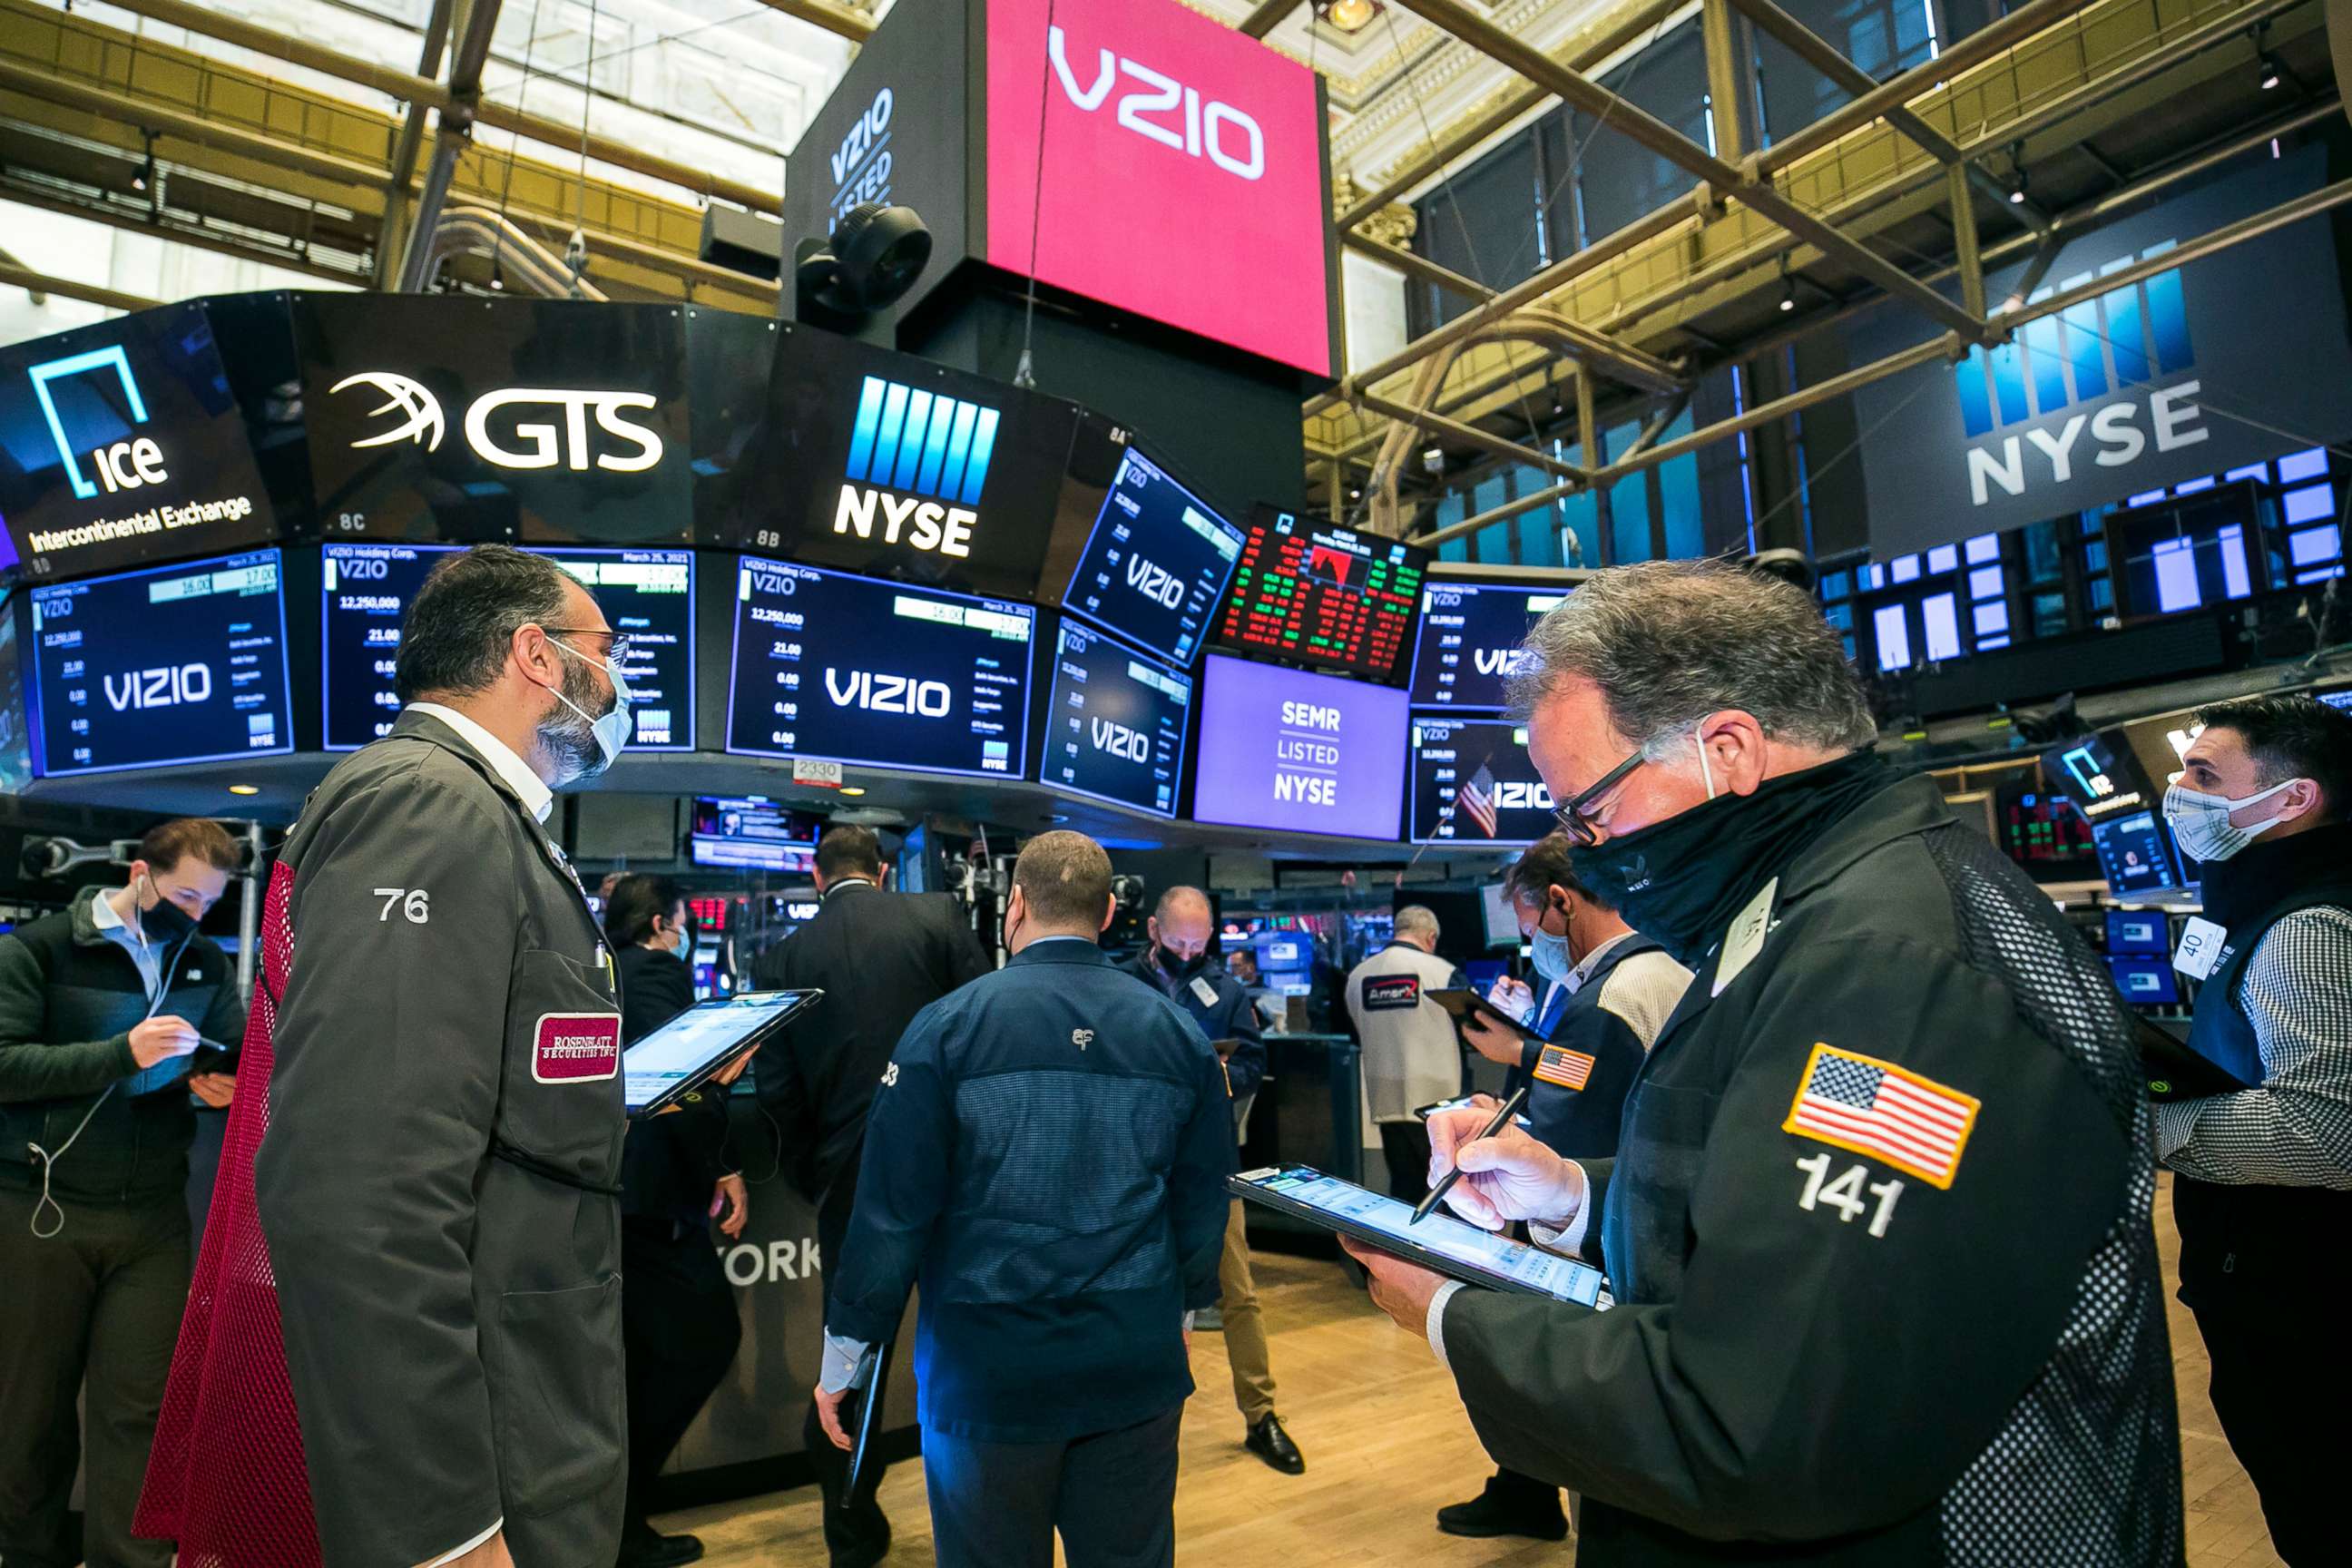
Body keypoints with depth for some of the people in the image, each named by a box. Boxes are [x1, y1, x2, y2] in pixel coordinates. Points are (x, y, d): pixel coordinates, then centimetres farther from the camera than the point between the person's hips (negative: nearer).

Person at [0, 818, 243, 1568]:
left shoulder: (209, 965, 7)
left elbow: (237, 1059, 13)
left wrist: (223, 1085, -10)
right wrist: (121, 1055, -23)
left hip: (152, 1216, 2)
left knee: (139, 1403, 1)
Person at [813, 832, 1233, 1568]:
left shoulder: (948, 1026, -9)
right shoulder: (1180, 1034, 0)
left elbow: (893, 1208, -9)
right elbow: (1203, 1204, 6)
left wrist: (843, 1352, 3)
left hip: (989, 1368, -2)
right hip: (1137, 1363, 3)